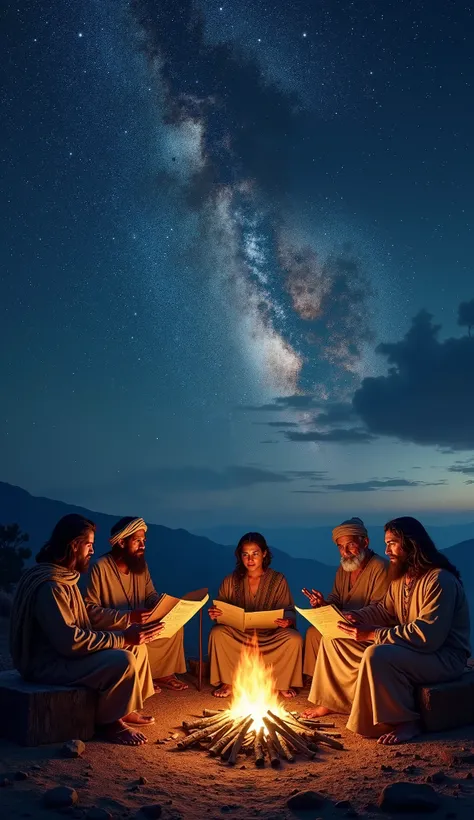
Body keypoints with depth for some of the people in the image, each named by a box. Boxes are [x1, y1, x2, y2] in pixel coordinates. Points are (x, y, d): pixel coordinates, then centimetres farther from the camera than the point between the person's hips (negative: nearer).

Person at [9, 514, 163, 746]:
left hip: (62, 652, 11)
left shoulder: (63, 576, 9)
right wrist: (122, 638, -24)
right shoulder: (49, 585, -25)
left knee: (136, 646, 8)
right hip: (48, 664, -11)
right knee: (123, 661, -27)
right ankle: (108, 722, -5)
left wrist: (124, 635, 1)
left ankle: (123, 709, 17)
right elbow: (71, 642, -30)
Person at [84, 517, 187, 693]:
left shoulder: (141, 565, 2)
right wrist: (128, 617, -34)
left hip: (136, 625, 7)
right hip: (110, 630, -7)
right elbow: (90, 610, -26)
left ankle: (163, 674, 8)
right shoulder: (100, 568, -21)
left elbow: (151, 596, 9)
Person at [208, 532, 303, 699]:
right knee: (217, 633, -28)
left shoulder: (278, 580, 0)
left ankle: (283, 683, -1)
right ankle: (228, 683, -9)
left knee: (294, 639, -28)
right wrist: (214, 614, -19)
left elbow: (288, 610, -2)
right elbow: (220, 609, 5)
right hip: (238, 634, 1)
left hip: (270, 636, -1)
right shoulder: (231, 581, 3)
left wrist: (287, 620, -26)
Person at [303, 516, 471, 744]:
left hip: (444, 655, -9)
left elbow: (426, 635, -30)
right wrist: (354, 618, -6)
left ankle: (407, 722, -18)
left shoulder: (440, 580, -23)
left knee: (376, 655, -35)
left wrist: (373, 634, -29)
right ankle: (331, 702, 16)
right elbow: (385, 610, 14)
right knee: (334, 640, 4)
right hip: (408, 648, 9)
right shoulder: (401, 577, 6)